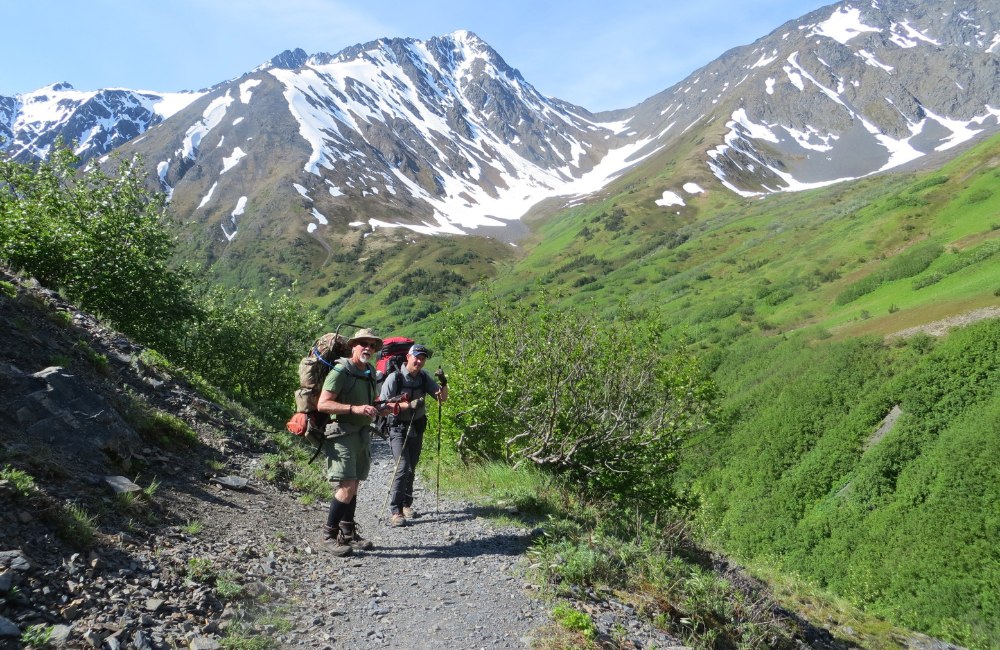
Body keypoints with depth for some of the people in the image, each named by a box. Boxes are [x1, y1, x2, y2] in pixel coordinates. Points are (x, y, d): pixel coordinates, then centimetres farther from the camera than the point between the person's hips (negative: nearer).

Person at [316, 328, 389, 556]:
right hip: (342, 433, -8)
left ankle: (348, 534, 21)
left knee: (353, 485, 12)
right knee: (347, 486, -12)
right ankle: (329, 535, 1)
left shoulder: (370, 373, 15)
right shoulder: (341, 371, -11)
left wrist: (381, 410, 7)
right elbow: (322, 404, -20)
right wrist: (354, 409, -28)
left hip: (363, 434, 8)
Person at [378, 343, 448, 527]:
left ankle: (406, 504, 27)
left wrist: (443, 383, -20)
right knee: (403, 467, -15)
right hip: (398, 428, -5)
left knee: (411, 468, 13)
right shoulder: (395, 378, -14)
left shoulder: (424, 376, 3)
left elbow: (442, 398, 1)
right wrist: (409, 405, -26)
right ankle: (396, 511, -10)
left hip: (417, 428, 6)